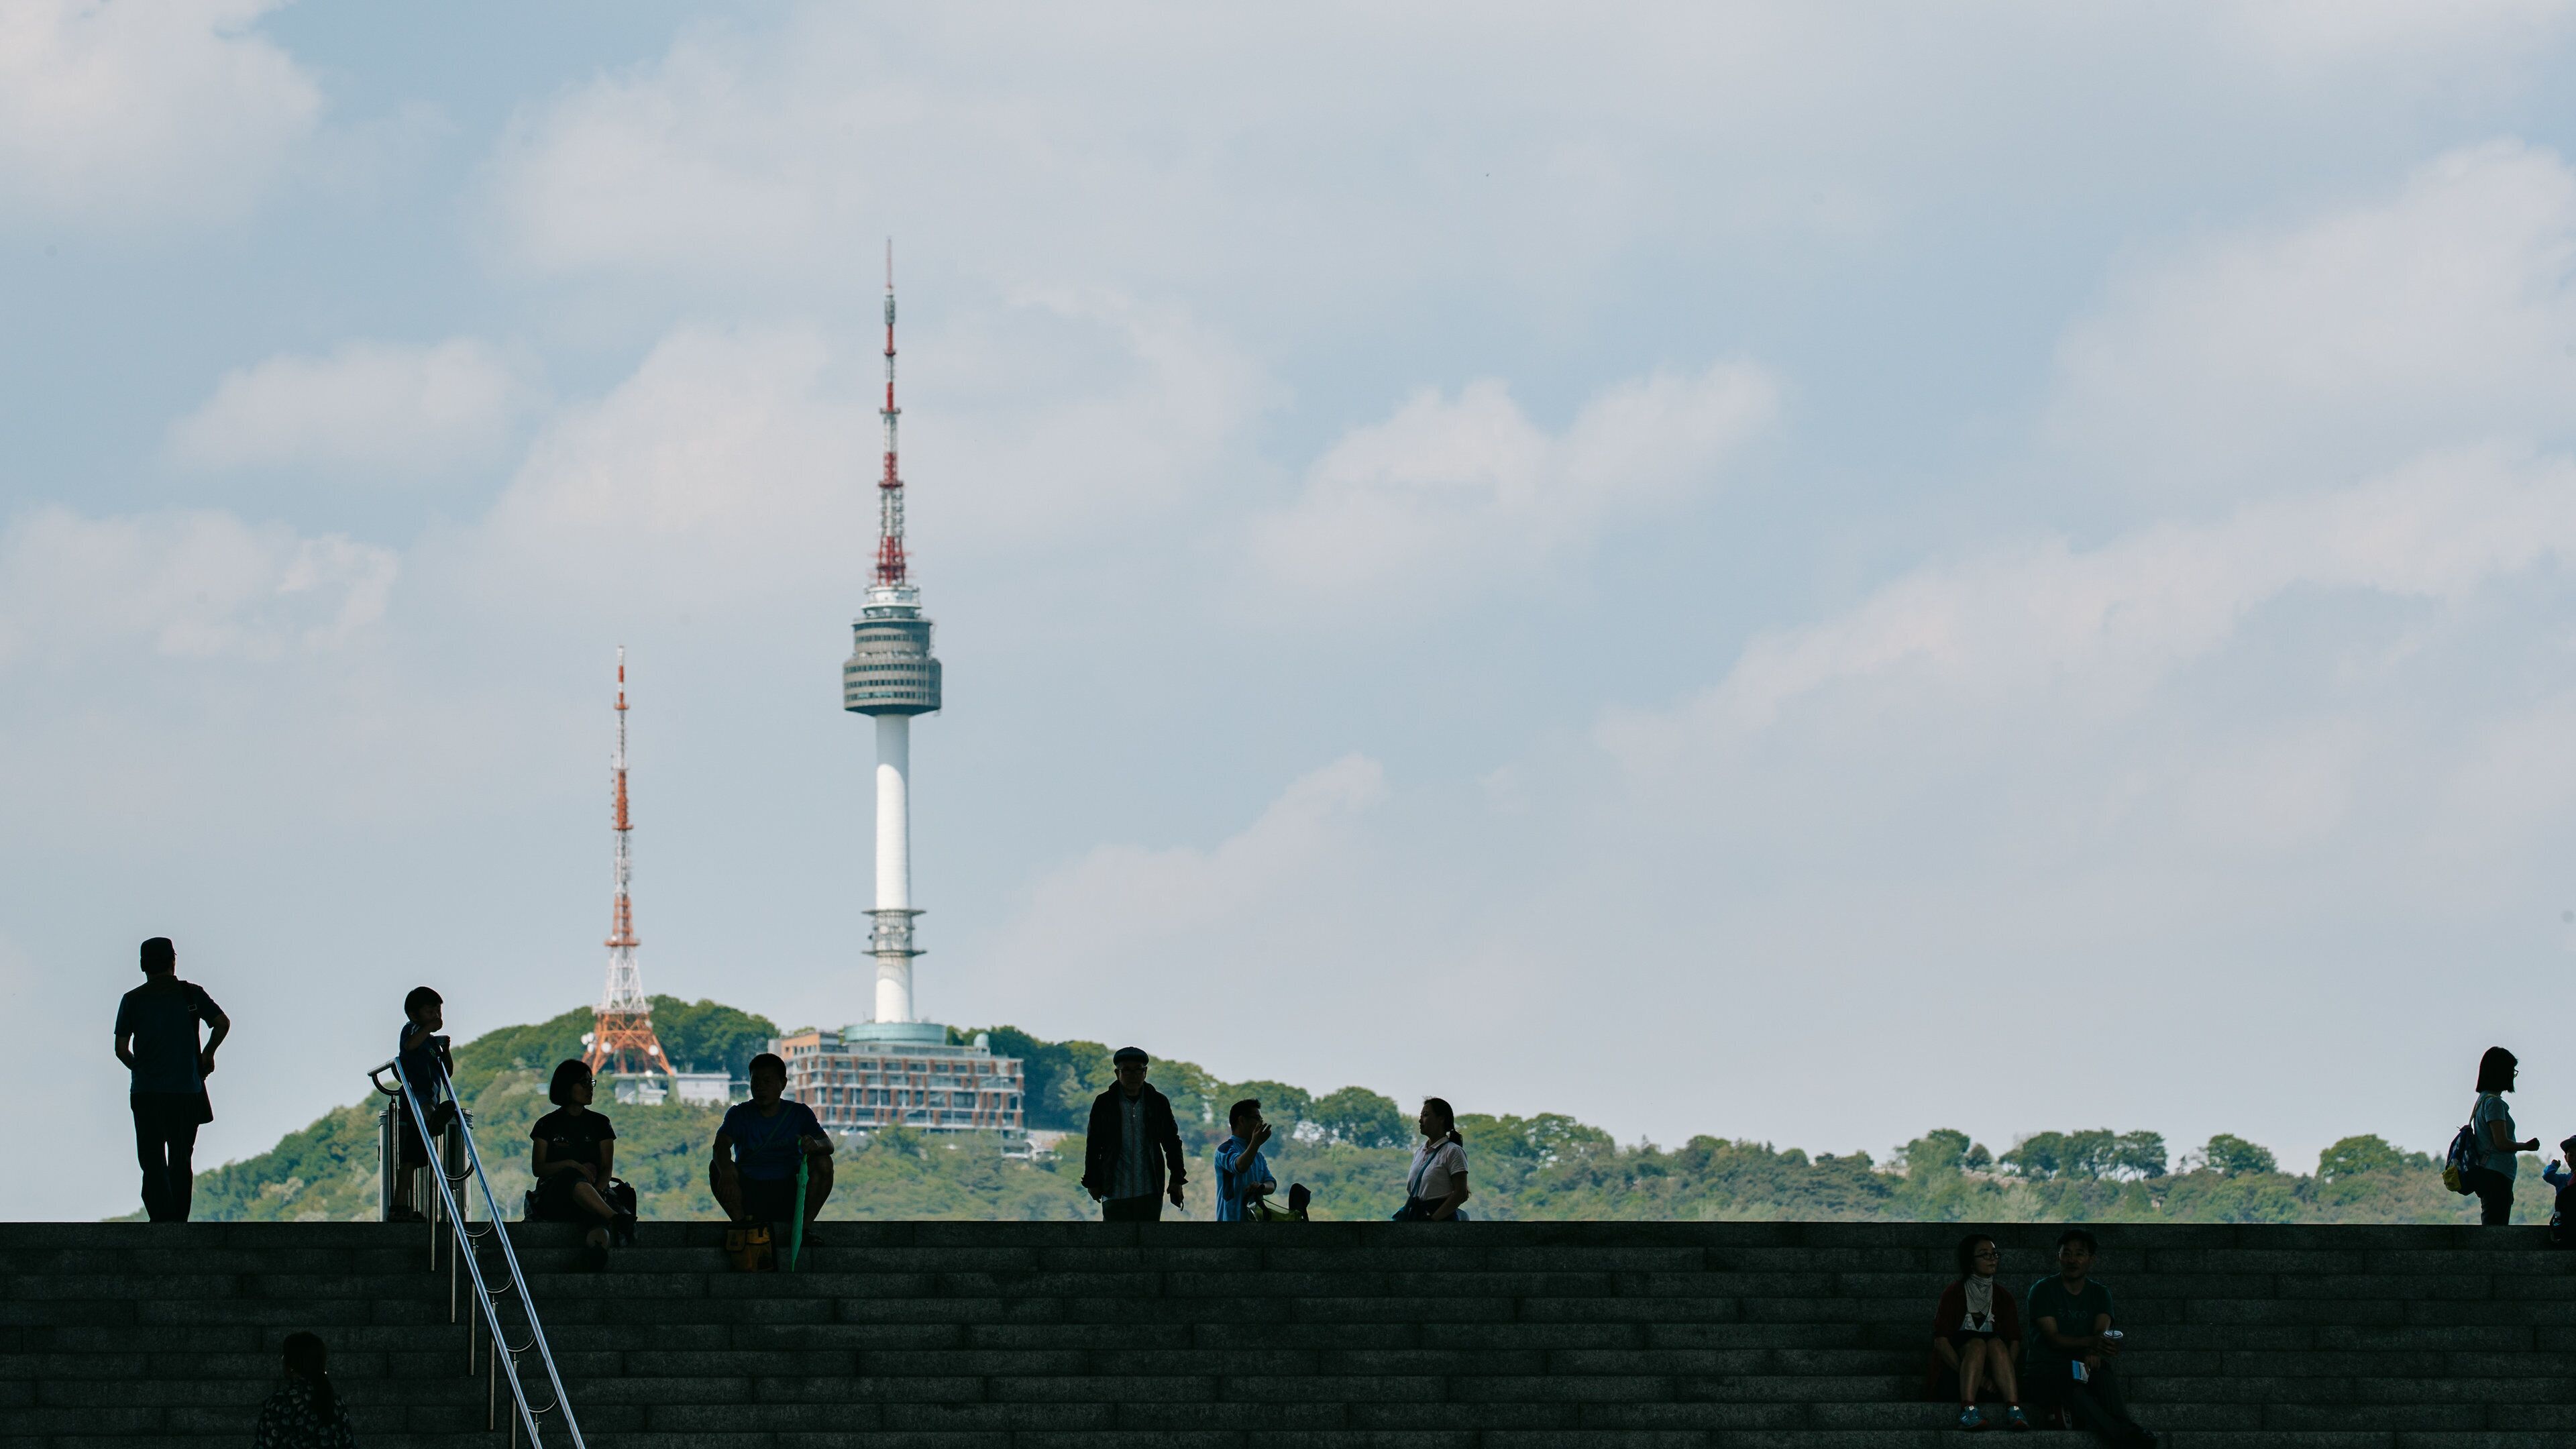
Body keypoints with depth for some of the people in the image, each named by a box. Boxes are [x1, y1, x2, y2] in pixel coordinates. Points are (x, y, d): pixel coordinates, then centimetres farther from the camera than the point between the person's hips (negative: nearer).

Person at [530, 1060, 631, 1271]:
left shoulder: (599, 1124, 19)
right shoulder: (548, 1124, 14)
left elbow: (607, 1168, 10)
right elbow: (537, 1168, 6)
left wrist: (595, 1191, -12)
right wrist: (571, 1165, -12)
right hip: (553, 1196, -1)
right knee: (572, 1177, -40)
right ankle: (616, 1219, -55)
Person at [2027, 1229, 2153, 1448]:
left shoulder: (2099, 1294, 12)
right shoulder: (2043, 1290, 2)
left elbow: (2102, 1331, -7)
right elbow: (2053, 1337, -11)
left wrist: (2094, 1353, -32)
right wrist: (2091, 1342, -29)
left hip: (2082, 1365, 3)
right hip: (2048, 1367, -3)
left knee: (2104, 1371, -33)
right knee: (2070, 1380, -38)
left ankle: (2124, 1426, -53)